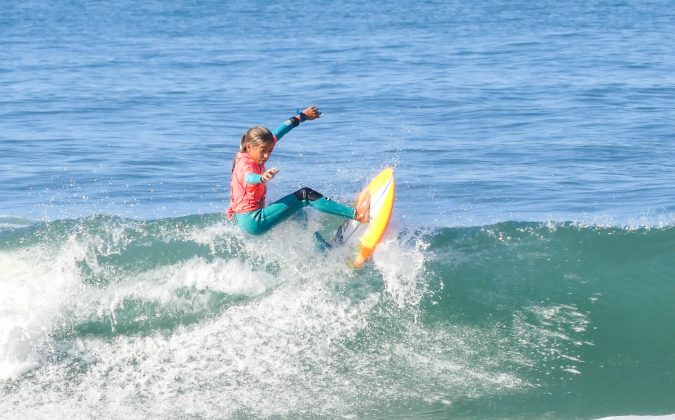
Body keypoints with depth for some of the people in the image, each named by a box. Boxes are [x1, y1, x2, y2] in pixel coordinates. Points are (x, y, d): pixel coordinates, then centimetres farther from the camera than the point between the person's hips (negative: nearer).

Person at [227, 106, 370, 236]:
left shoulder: (250, 157, 8)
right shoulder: (246, 164, -19)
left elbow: (276, 134, 19)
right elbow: (249, 177, -46)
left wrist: (302, 116, 30)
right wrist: (263, 178, -69)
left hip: (248, 219, 11)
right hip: (252, 221, -11)